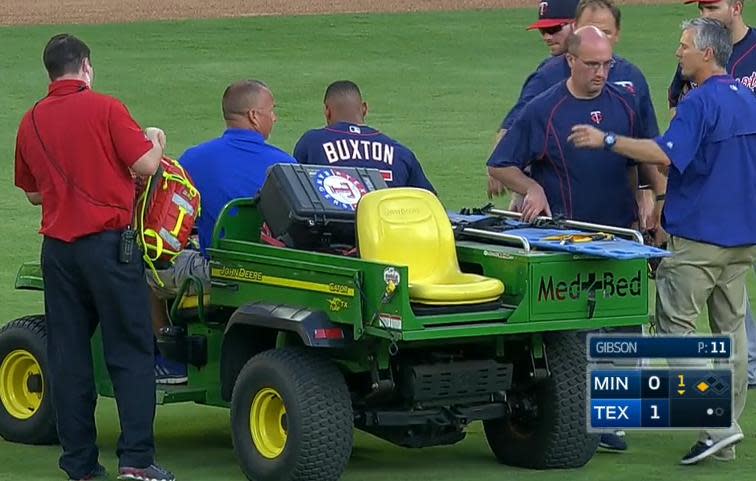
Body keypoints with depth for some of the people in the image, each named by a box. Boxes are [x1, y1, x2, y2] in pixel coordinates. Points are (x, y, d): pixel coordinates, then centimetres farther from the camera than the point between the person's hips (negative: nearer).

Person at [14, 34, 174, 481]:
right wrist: (157, 142, 9)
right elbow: (144, 166, -11)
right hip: (109, 243, -5)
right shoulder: (105, 109, -9)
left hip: (58, 248, 5)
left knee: (68, 355, 8)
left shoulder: (31, 122, 8)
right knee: (131, 352, 0)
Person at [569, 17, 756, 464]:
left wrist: (607, 140, -25)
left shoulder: (701, 103, -16)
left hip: (699, 237, -8)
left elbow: (666, 154, -28)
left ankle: (718, 425, -14)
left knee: (676, 326, -3)